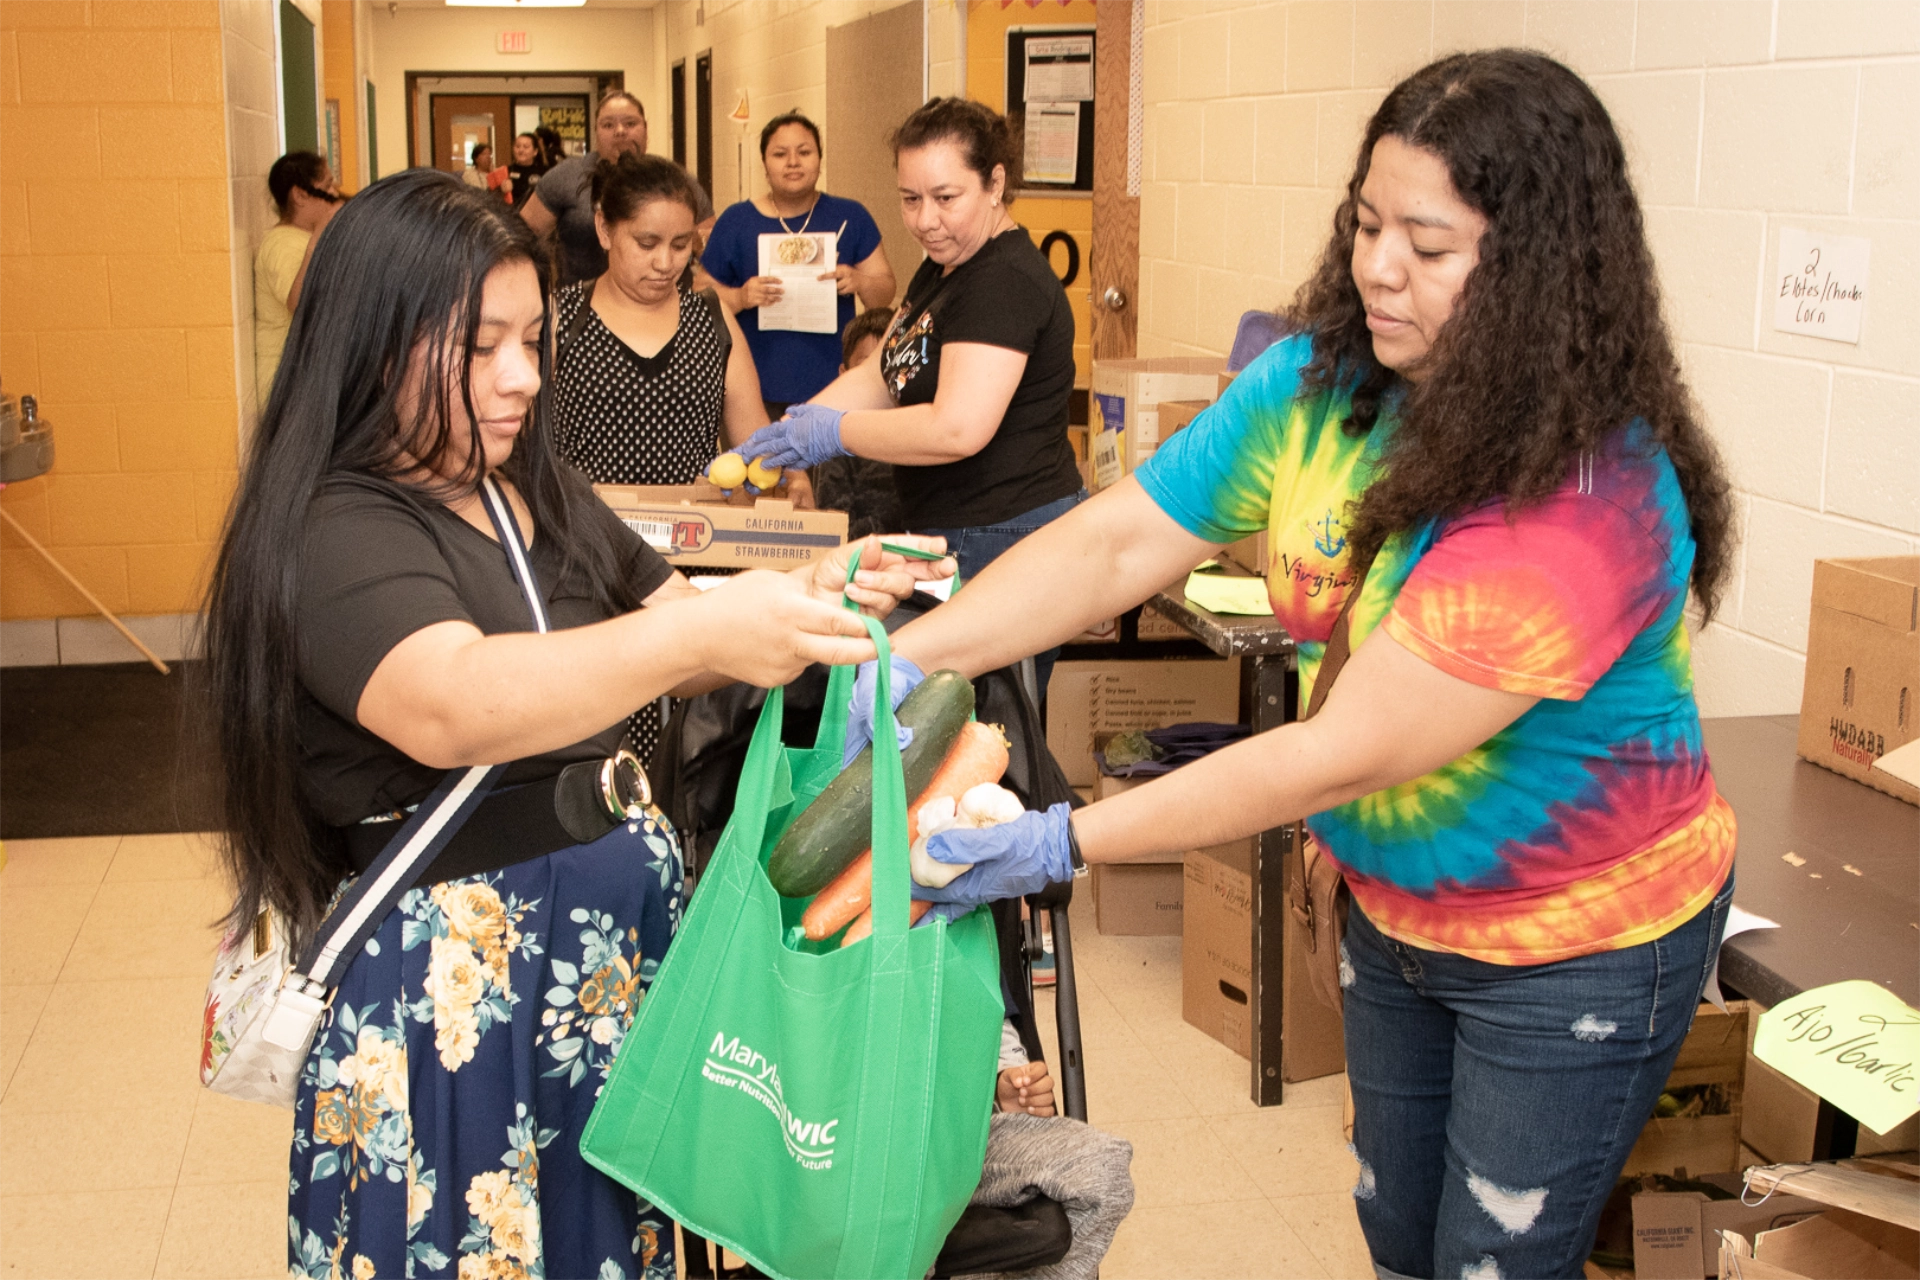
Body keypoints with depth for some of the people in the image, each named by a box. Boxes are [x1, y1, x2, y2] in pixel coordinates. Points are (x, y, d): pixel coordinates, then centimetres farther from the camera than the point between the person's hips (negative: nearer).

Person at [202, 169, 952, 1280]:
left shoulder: (542, 497, 10)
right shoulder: (332, 536, -16)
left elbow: (674, 625, 17)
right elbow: (450, 706, -34)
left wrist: (808, 600, -4)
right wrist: (698, 634, -44)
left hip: (620, 939, 7)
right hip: (454, 971, -7)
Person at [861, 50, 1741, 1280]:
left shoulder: (1587, 504, -33)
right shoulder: (1318, 384, -11)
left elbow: (1346, 755, -33)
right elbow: (1115, 540, -10)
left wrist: (1064, 844, -32)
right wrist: (910, 656, -25)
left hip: (1578, 948, -6)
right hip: (1397, 909, 7)